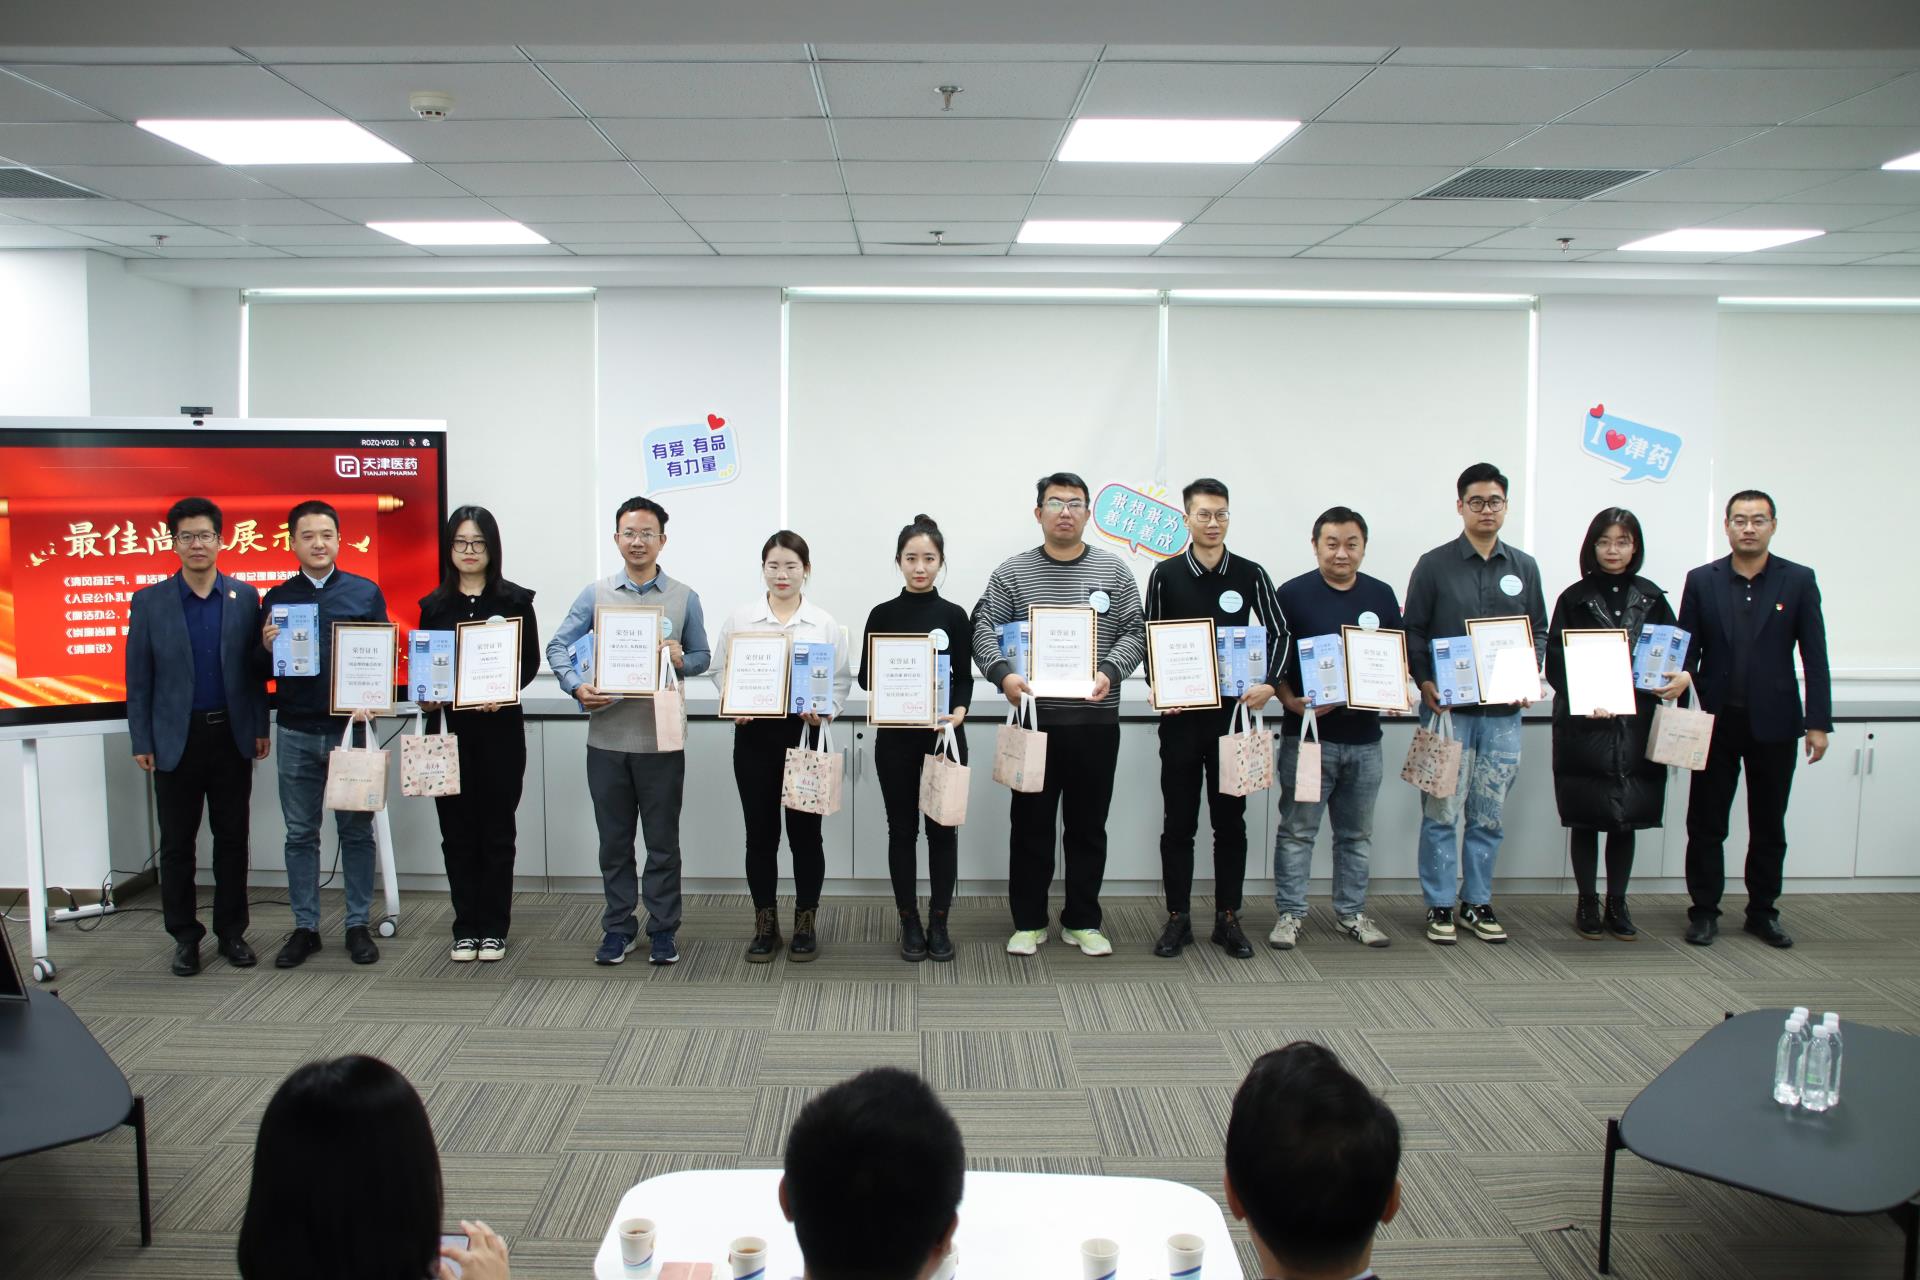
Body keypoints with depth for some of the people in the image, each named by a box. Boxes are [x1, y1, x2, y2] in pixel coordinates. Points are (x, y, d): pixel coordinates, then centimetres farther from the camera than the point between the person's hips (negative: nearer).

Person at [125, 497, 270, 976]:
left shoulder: (245, 597, 2)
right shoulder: (149, 602, 0)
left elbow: (254, 667, 4)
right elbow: (138, 679, 1)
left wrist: (260, 727, 2)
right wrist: (141, 741, -2)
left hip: (232, 736, 1)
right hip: (176, 739, -1)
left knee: (232, 840, 8)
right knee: (177, 843, 7)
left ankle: (231, 932, 18)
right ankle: (184, 936, 18)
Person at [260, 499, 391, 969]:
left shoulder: (365, 592, 3)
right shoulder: (277, 598, 7)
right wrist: (267, 648, -14)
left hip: (352, 728, -1)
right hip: (297, 733, 2)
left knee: (356, 831, 5)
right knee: (300, 834, 8)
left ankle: (358, 926, 14)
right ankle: (304, 927, 17)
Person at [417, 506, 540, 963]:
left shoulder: (515, 600, 1)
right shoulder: (434, 604, 9)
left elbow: (530, 661, -2)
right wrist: (425, 696, -10)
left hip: (500, 727, -2)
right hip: (450, 727, 2)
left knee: (497, 829, 5)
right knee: (457, 830, 6)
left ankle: (493, 929, 14)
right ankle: (466, 928, 17)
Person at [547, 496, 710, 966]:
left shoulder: (684, 598, 3)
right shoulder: (595, 594, 4)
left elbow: (702, 656, 9)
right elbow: (558, 646, 4)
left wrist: (682, 662, -13)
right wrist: (578, 687, -13)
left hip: (661, 740, -1)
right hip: (607, 737, 1)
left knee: (663, 840, 6)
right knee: (614, 840, 10)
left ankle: (663, 930, 17)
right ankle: (618, 927, 22)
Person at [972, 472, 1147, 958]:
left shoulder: (1113, 571, 7)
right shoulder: (1012, 572, 4)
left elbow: (1135, 632, 3)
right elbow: (983, 629, -2)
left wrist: (1110, 672, -14)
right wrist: (1003, 673, -19)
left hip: (1096, 721, 1)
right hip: (1034, 718, -1)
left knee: (1089, 824, 9)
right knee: (1031, 823, 6)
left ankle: (1082, 922, 21)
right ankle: (1029, 922, 17)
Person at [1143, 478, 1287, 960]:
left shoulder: (1250, 575, 3)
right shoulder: (1165, 575, 1)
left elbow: (1278, 632, 9)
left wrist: (1267, 682, -6)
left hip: (1233, 713, 1)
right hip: (1180, 715, -1)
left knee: (1230, 820, 7)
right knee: (1178, 821, 5)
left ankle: (1227, 917, 17)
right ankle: (1178, 918, 14)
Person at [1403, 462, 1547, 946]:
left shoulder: (1524, 568, 11)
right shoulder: (1434, 565, 1)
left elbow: (1538, 631, 16)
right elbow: (1413, 631, 1)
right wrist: (1424, 681, -12)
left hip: (1504, 711, 3)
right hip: (1447, 707, -3)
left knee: (1489, 815, 9)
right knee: (1442, 812, 0)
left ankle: (1478, 903, 20)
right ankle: (1440, 906, 10)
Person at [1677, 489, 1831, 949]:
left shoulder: (1798, 581, 0)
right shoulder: (1702, 581, 2)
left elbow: (1814, 657, -1)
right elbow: (1686, 650, 2)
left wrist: (1818, 723, -5)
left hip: (1774, 723, 0)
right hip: (1716, 721, 0)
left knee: (1769, 825, 10)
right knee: (1706, 823, 5)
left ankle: (1763, 912, 23)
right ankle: (1704, 911, 16)